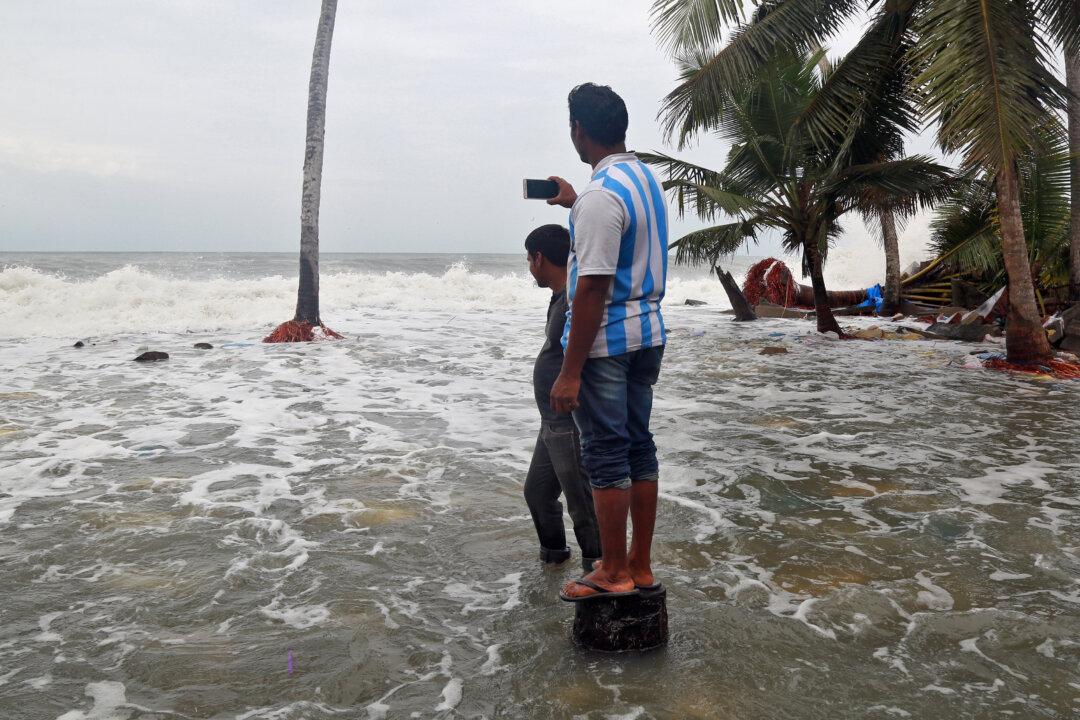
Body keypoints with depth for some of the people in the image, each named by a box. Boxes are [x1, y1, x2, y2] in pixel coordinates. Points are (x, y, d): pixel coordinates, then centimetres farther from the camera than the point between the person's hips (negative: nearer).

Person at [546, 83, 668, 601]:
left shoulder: (601, 195, -20)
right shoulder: (645, 179, 10)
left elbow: (593, 288, -23)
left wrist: (570, 371, -21)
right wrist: (575, 204, 41)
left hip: (606, 340, -9)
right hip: (647, 332, 9)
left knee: (606, 454, 0)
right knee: (638, 446, 12)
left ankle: (613, 573, 11)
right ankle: (640, 566, 21)